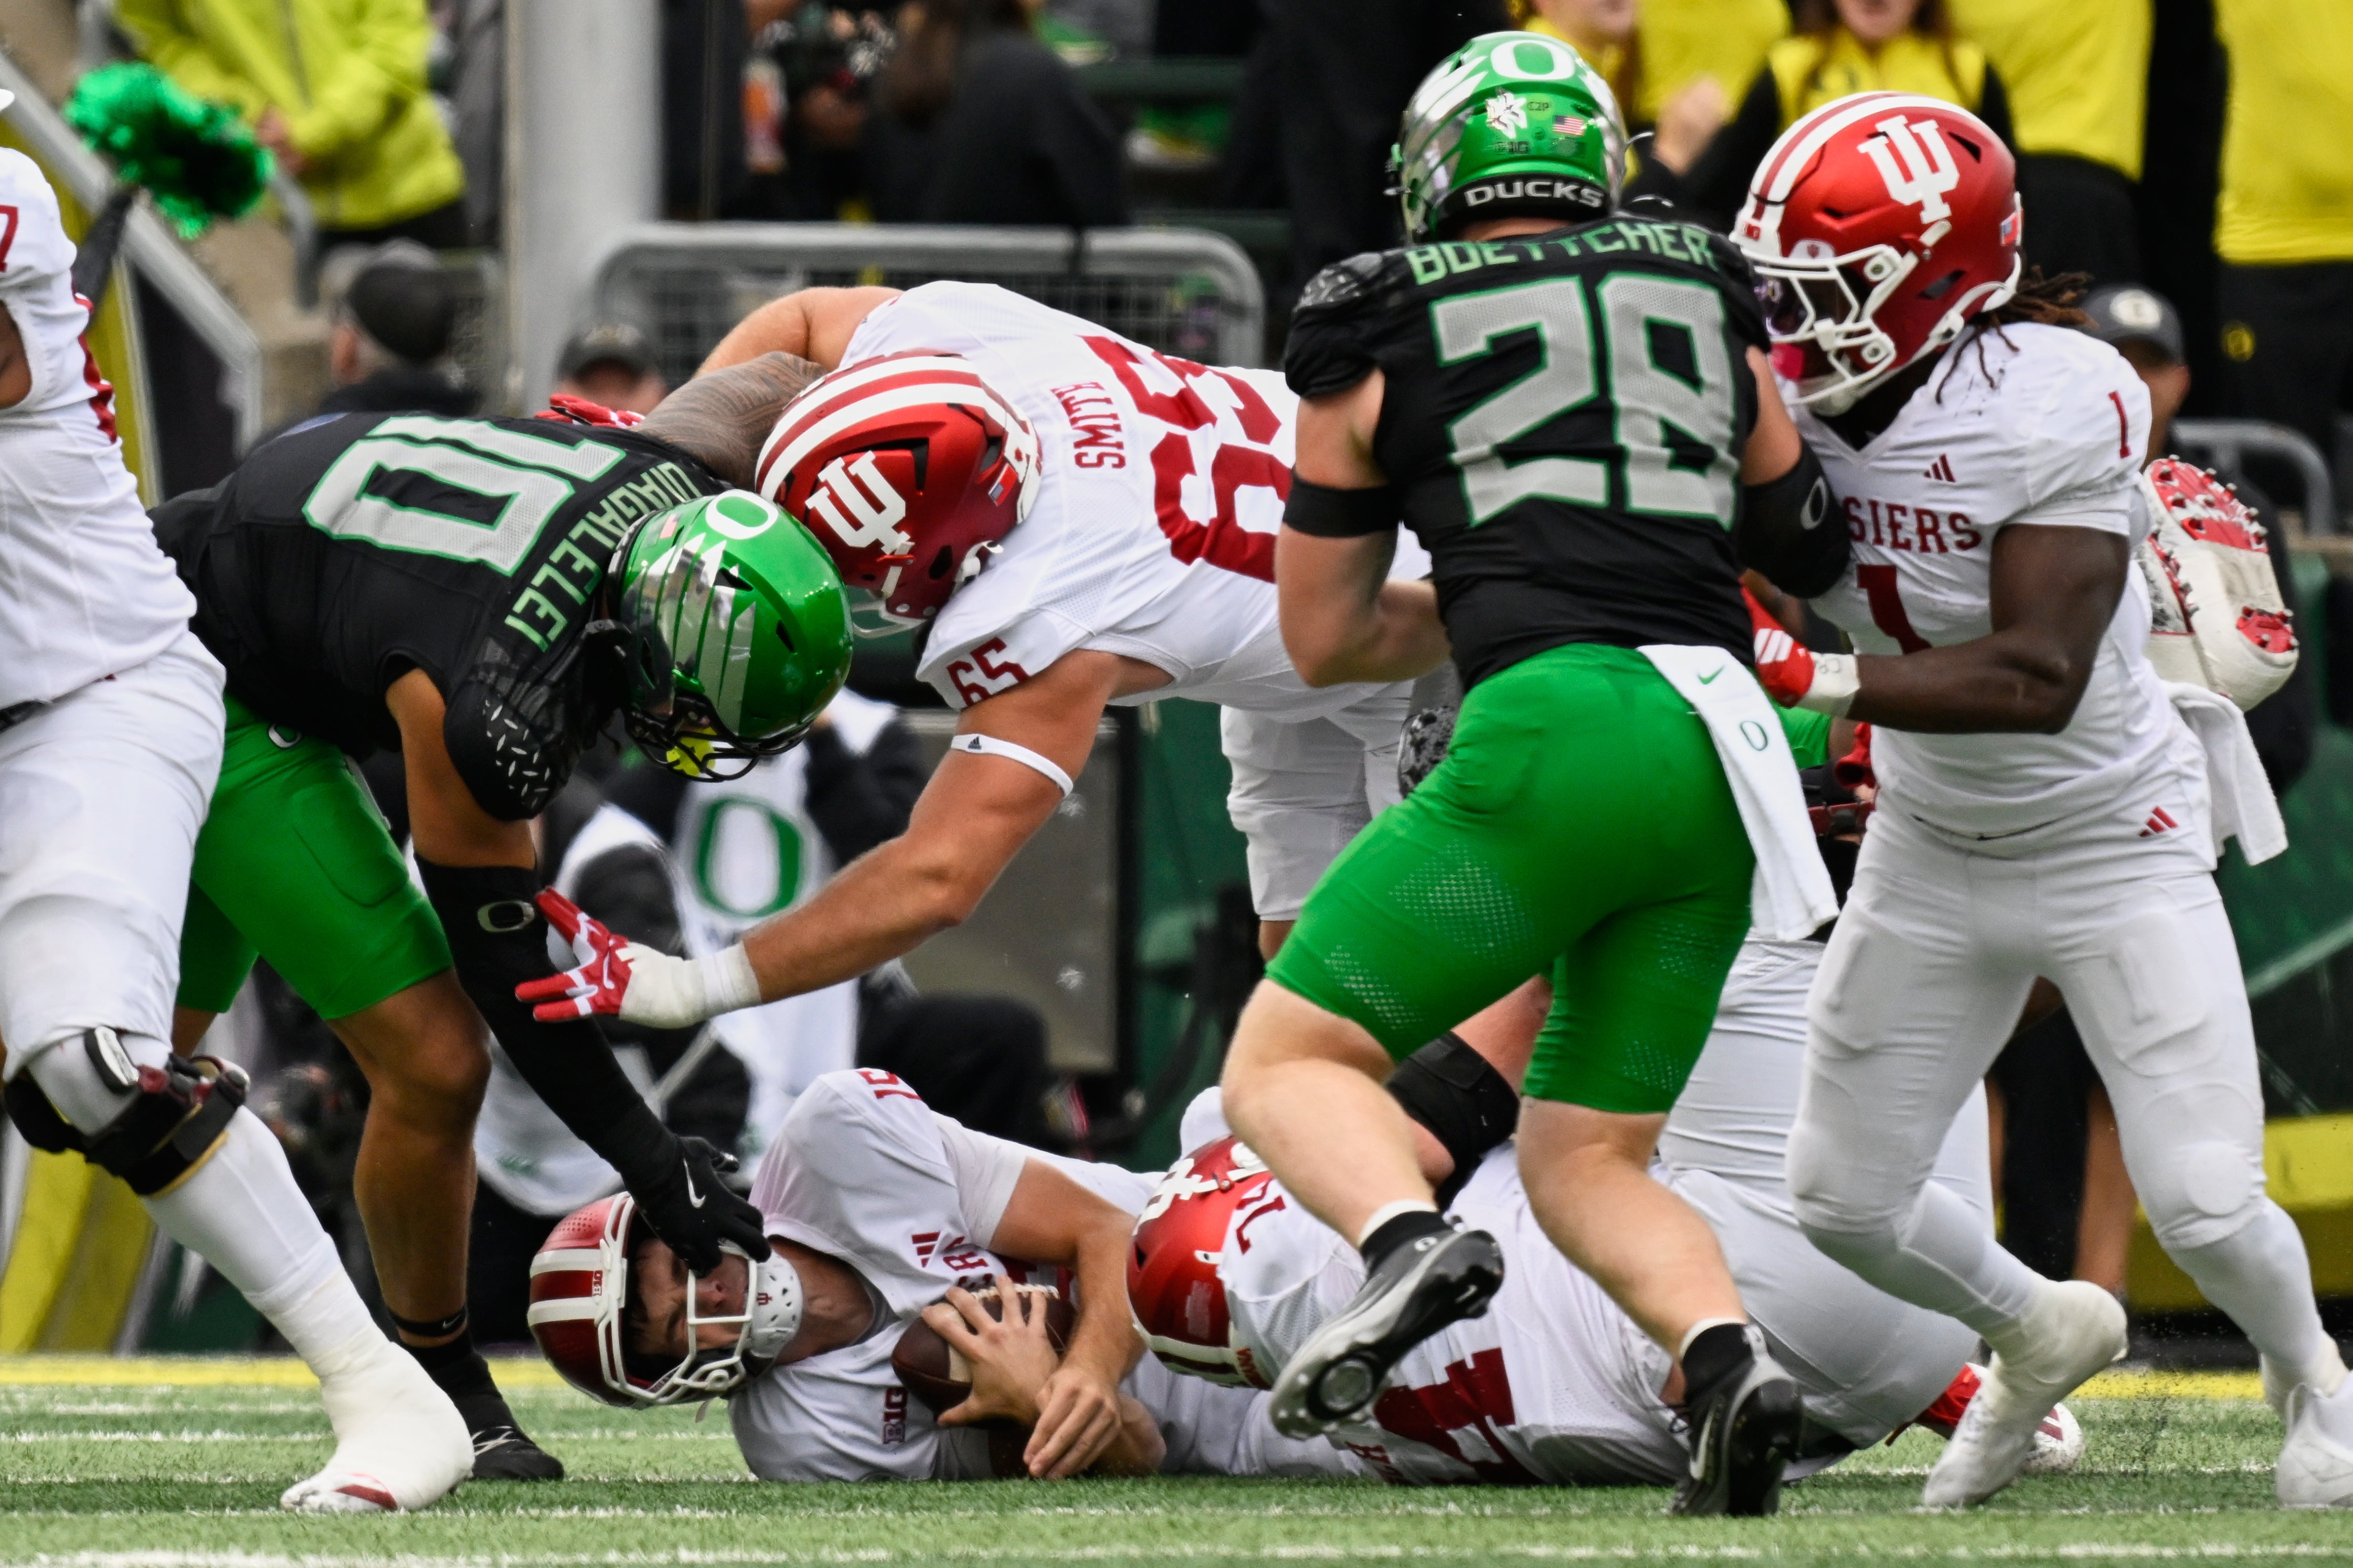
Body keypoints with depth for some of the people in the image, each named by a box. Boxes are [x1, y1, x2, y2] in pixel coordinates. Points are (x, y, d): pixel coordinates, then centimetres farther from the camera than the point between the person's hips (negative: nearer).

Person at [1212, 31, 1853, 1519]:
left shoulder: (1383, 329, 11)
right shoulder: (1706, 295, 20)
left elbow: (1322, 634, 19)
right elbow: (1807, 548, 31)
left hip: (1557, 731, -5)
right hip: (1723, 749, 5)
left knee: (1289, 1062, 3)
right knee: (1586, 1158, 14)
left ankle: (1411, 1242, -28)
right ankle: (1730, 1356, -15)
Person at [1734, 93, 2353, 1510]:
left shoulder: (2060, 405, -27)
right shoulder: (1789, 398, -10)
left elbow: (2038, 679, -32)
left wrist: (1821, 683, -40)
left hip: (2115, 847, -5)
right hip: (1932, 855, 5)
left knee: (2204, 1207, -9)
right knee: (1844, 1203, 4)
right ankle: (2044, 1333, 35)